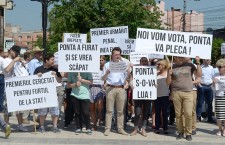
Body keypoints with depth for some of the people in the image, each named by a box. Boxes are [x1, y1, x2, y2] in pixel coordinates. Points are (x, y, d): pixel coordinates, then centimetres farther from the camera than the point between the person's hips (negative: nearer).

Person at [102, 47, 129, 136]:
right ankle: (107, 128, 0)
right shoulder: (107, 65, 7)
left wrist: (128, 72, -8)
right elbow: (103, 79, 7)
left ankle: (120, 128, 9)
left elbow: (127, 78, 13)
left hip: (121, 89, 2)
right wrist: (107, 73, -13)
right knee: (109, 109, -2)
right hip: (110, 88, -2)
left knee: (120, 110, 4)